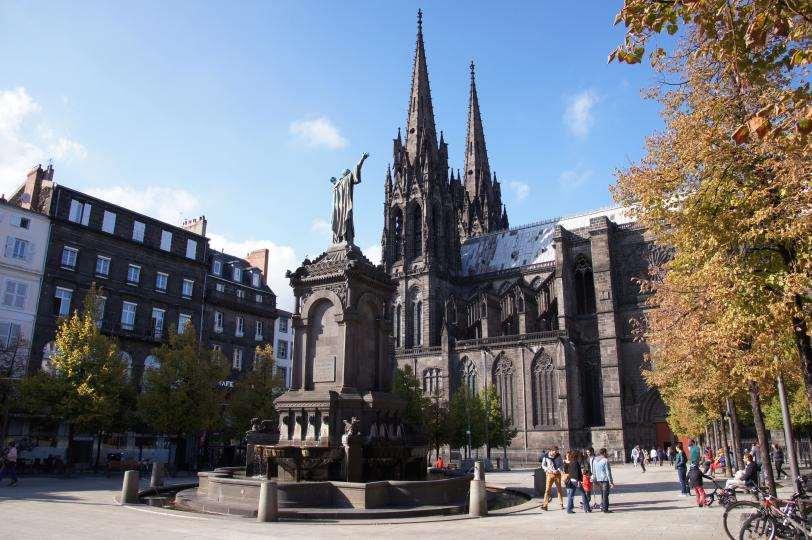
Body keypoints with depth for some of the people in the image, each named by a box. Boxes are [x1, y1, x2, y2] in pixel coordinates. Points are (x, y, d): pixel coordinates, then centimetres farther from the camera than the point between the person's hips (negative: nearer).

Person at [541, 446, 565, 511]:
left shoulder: (558, 456, -1)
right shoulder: (546, 456, -6)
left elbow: (562, 464, 6)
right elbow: (543, 465, 2)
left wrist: (558, 470, -12)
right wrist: (549, 470, -14)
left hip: (557, 474, 2)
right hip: (550, 474, -2)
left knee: (559, 489, 7)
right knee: (548, 489, -5)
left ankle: (561, 504, 17)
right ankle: (544, 505, -6)